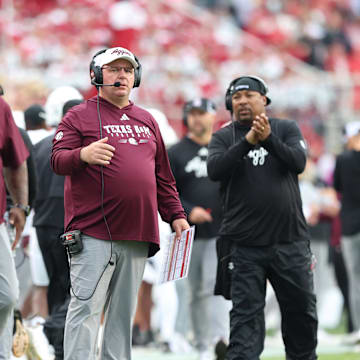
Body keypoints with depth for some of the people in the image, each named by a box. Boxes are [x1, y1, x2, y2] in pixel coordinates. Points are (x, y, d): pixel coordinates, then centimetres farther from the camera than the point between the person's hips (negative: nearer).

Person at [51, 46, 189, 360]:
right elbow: (58, 161, -9)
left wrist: (176, 215, 16)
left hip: (137, 235, 6)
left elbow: (163, 175, 23)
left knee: (124, 310, 7)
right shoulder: (80, 116, 3)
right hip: (92, 233, -5)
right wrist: (83, 155, -30)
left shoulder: (146, 120, 20)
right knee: (87, 305, -11)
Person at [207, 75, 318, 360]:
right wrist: (247, 141, -24)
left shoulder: (286, 129, 7)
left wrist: (269, 139, -26)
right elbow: (214, 170, -12)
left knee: (302, 310, 8)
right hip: (245, 246, -1)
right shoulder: (223, 138, 7)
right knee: (246, 314, -5)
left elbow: (298, 162, -10)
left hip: (290, 240, 1)